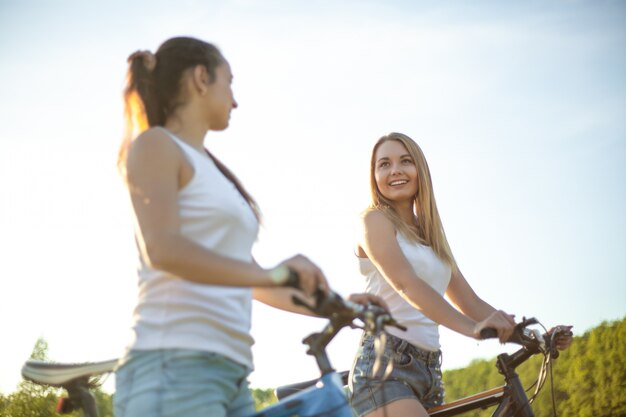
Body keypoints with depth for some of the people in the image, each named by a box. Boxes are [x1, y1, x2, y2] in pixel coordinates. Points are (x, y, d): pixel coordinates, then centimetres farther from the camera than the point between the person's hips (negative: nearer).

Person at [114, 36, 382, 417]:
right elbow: (163, 250, -18)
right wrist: (271, 274, -31)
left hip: (230, 373, 9)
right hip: (175, 367, -9)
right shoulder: (156, 145, 0)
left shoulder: (209, 169, 26)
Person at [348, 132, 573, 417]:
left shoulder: (433, 237, 21)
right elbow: (404, 283, -18)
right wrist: (472, 328, -31)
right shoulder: (374, 220, 0)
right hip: (384, 367, -7)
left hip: (427, 371, 7)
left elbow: (470, 302, 18)